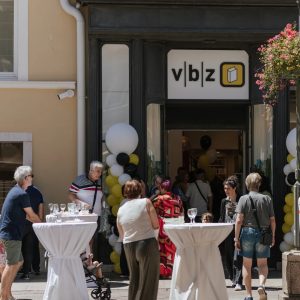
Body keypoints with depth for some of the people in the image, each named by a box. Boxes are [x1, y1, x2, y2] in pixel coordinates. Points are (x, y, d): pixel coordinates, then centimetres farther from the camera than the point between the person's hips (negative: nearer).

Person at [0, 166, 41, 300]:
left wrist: (37, 221, 17)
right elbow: (31, 215, -8)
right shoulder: (22, 194, -16)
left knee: (18, 261, 16)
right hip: (12, 234, -10)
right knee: (11, 264, -7)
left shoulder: (15, 191, 16)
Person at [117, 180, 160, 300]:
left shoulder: (121, 210, 7)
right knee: (148, 282, 0)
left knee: (134, 280, 17)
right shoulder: (146, 202, -4)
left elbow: (122, 236, 13)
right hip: (147, 244, -4)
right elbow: (156, 225, -4)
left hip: (129, 246, 4)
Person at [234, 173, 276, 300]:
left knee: (246, 265, 10)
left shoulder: (244, 199, -6)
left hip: (247, 232, -1)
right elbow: (272, 220, 1)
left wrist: (236, 238, -5)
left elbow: (239, 220, -11)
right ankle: (261, 285, -15)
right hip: (263, 234, 1)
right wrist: (273, 237, 14)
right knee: (263, 264, 12)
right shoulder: (267, 199, 0)